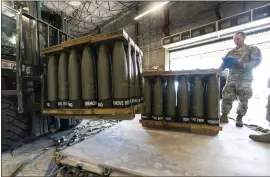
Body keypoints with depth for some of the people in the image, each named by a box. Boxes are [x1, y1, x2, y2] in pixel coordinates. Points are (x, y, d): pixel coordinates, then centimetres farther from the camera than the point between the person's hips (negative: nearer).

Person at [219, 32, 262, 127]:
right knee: (227, 97, -5)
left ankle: (239, 118, 11)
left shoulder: (252, 49, 9)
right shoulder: (230, 53, 20)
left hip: (245, 79, -3)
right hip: (231, 79, 3)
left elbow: (257, 61, -3)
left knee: (243, 100, -1)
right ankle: (224, 116, 3)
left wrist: (244, 65, -20)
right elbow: (224, 65, 16)